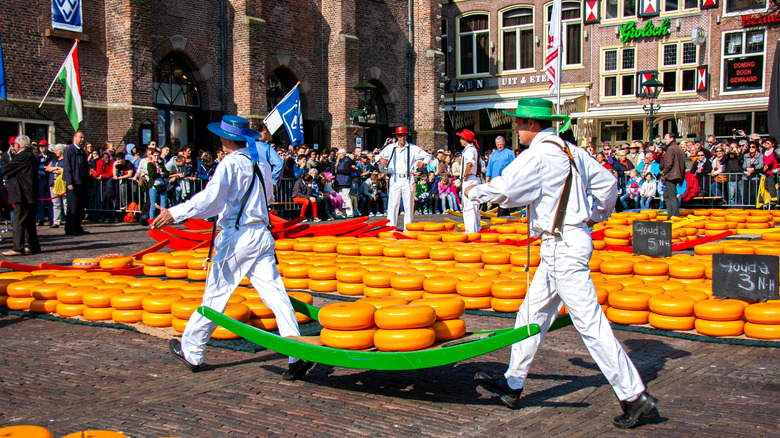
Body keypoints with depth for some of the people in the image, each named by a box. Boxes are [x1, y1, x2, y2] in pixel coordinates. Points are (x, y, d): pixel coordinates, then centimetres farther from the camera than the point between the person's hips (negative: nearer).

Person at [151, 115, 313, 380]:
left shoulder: (231, 163, -10)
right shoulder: (261, 162, 12)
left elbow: (211, 196, -24)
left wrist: (175, 213, -29)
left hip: (238, 236, -6)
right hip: (262, 235, 6)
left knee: (215, 295, 6)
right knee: (275, 294, 1)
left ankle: (191, 352, 21)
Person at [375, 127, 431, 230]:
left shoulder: (413, 148, 6)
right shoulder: (390, 148, 8)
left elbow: (427, 156, 11)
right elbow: (379, 156, 12)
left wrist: (423, 162, -11)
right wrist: (381, 159, -12)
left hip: (408, 179, 0)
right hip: (395, 179, 0)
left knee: (409, 204, 1)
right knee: (393, 203, -4)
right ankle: (391, 227, 2)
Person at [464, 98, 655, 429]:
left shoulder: (538, 155, -15)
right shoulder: (571, 151, 12)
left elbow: (502, 190, -19)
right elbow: (607, 181, 17)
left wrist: (473, 192, -1)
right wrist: (597, 215, 26)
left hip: (562, 246, -10)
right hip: (566, 243, 10)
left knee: (589, 322, -7)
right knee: (532, 313, 16)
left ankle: (634, 395, -1)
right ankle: (513, 385, 26)